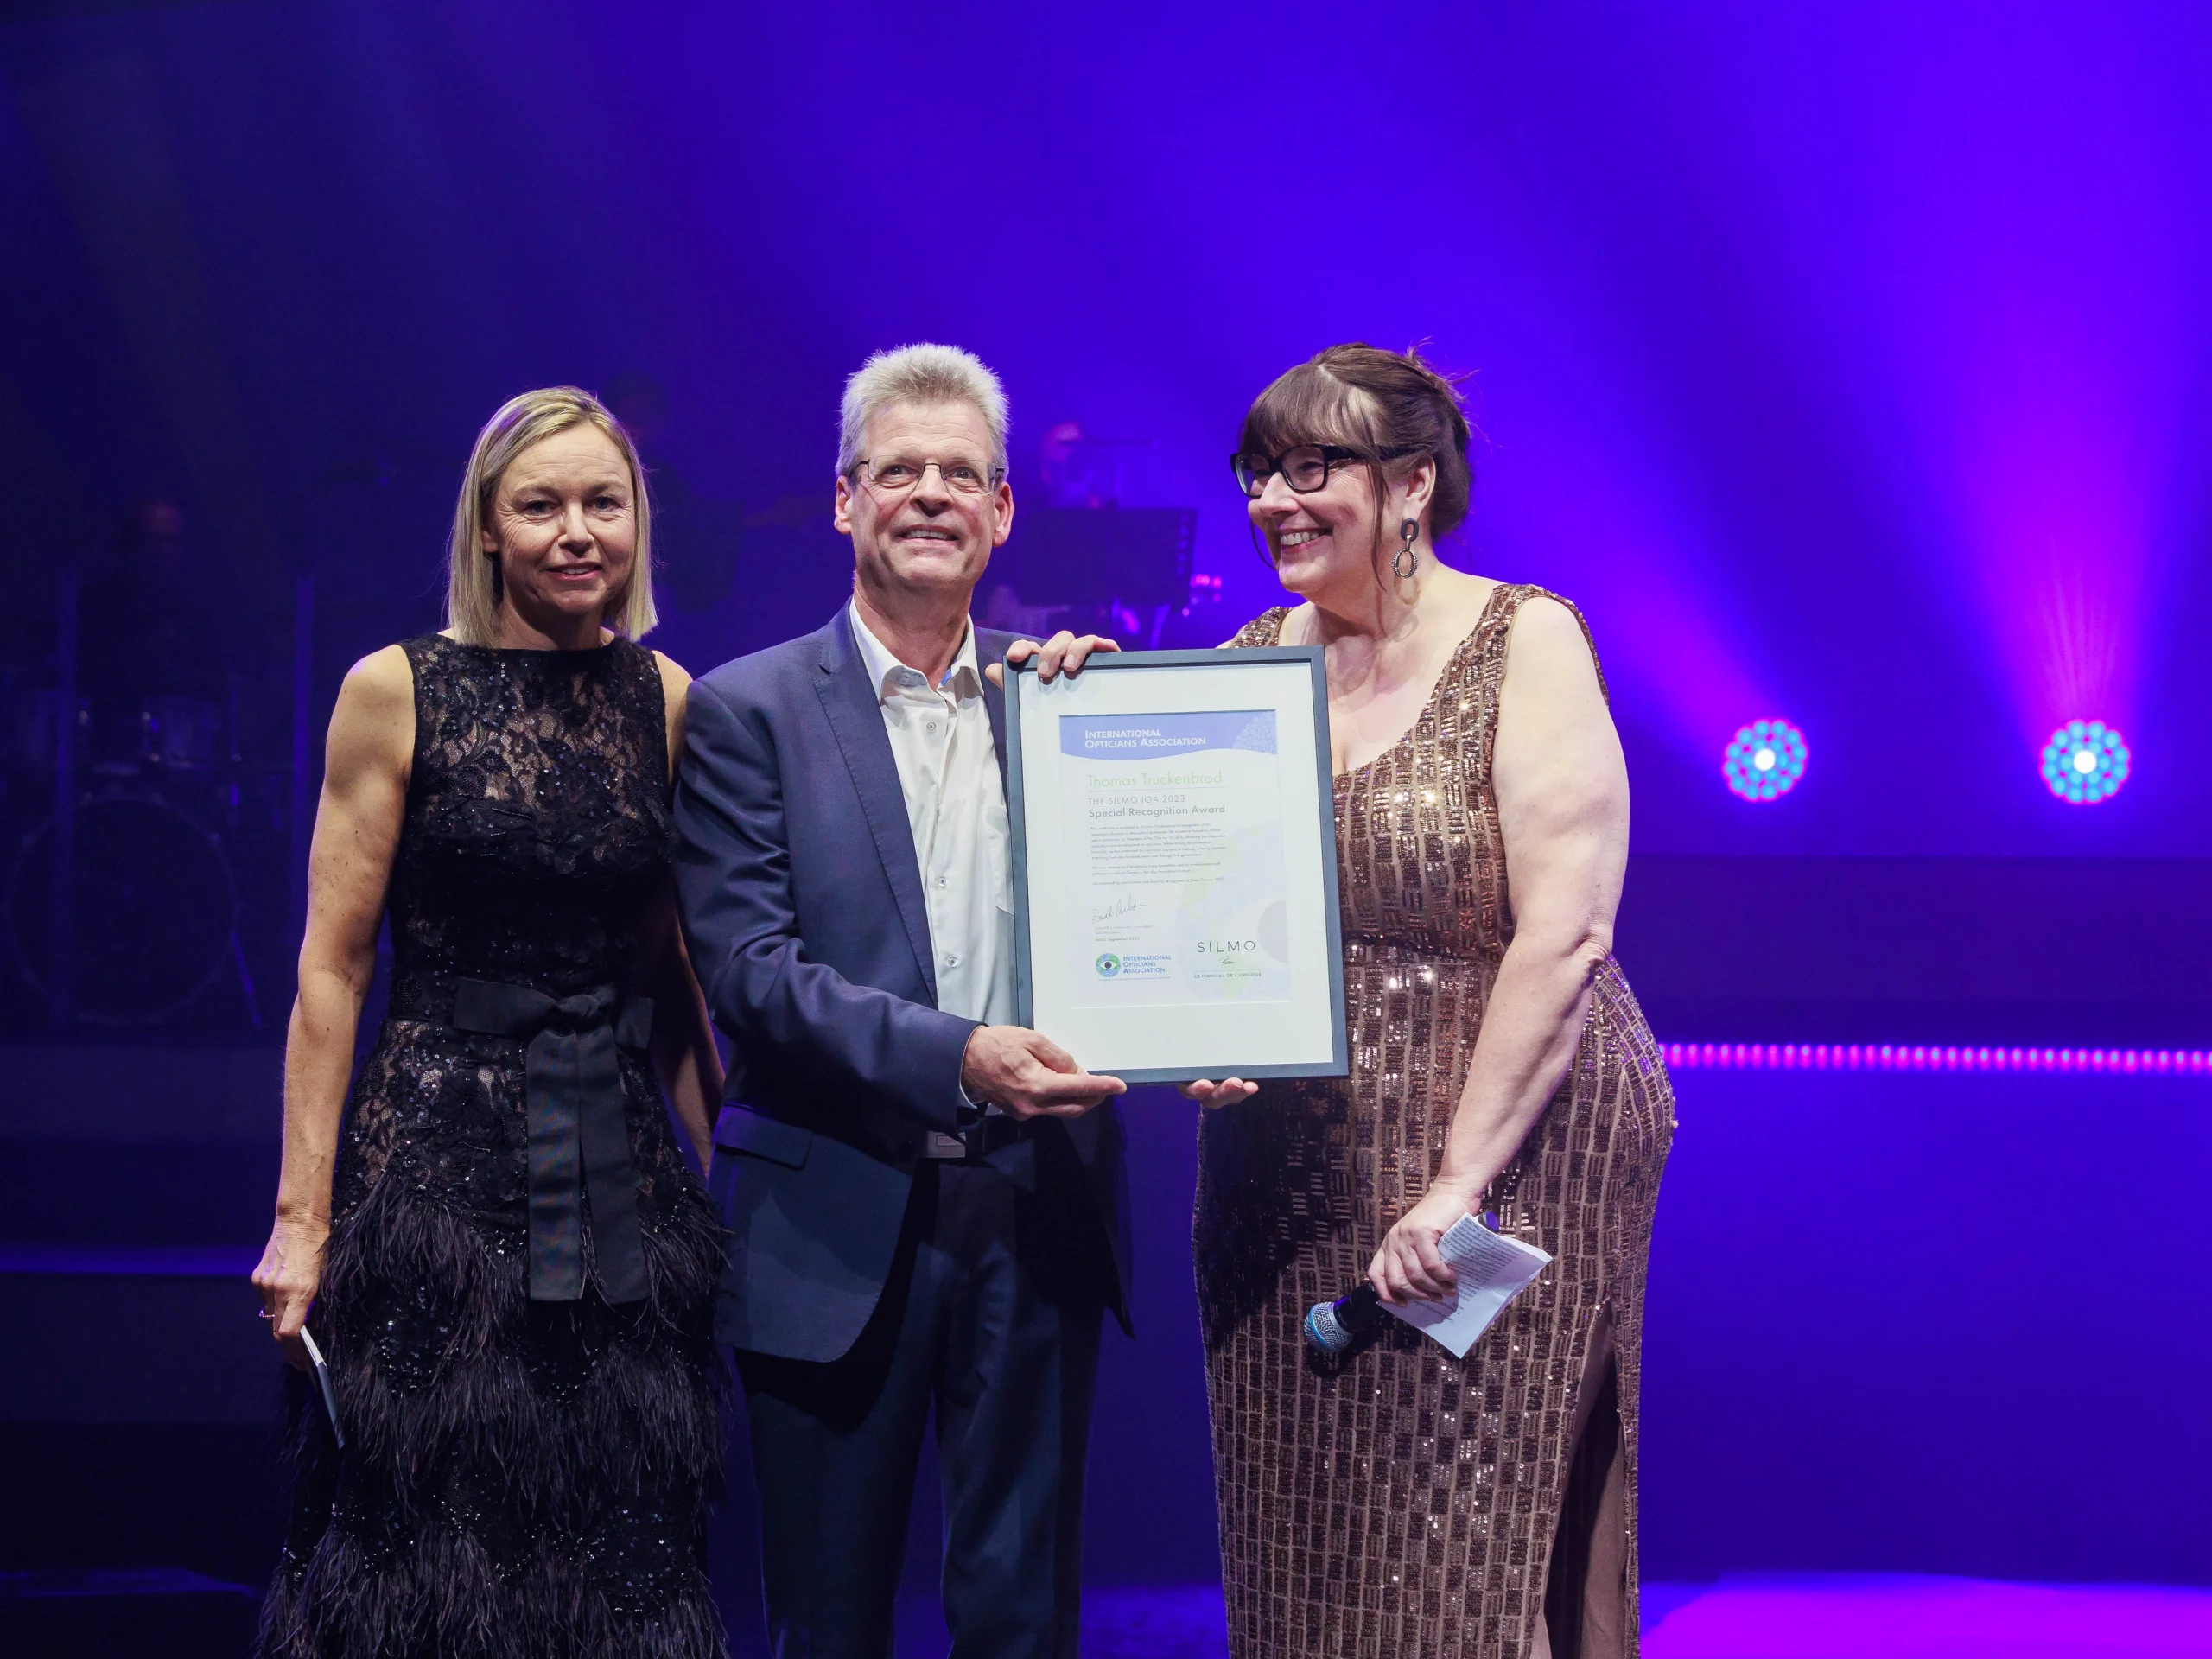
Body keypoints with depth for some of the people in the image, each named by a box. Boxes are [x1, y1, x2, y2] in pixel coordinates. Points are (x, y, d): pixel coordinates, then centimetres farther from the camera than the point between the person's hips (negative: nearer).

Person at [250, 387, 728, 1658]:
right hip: (438, 1159, -3)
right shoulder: (398, 692, -3)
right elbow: (333, 967, -4)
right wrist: (303, 1215, -8)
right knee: (425, 1544, 0)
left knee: (617, 1548, 6)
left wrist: (710, 1162, 8)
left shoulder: (663, 698, 8)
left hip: (624, 1168, 3)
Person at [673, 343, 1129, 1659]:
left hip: (1036, 1210, 3)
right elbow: (746, 967, -10)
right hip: (839, 1232, -2)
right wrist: (953, 1057, -22)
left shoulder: (1060, 694, 9)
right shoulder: (749, 711, -2)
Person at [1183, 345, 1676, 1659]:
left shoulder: (1523, 647, -6)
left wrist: (1460, 1181, -19)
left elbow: (1563, 937, -14)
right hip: (1287, 1181, 5)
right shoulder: (1253, 662, 9)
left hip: (1510, 1154, -5)